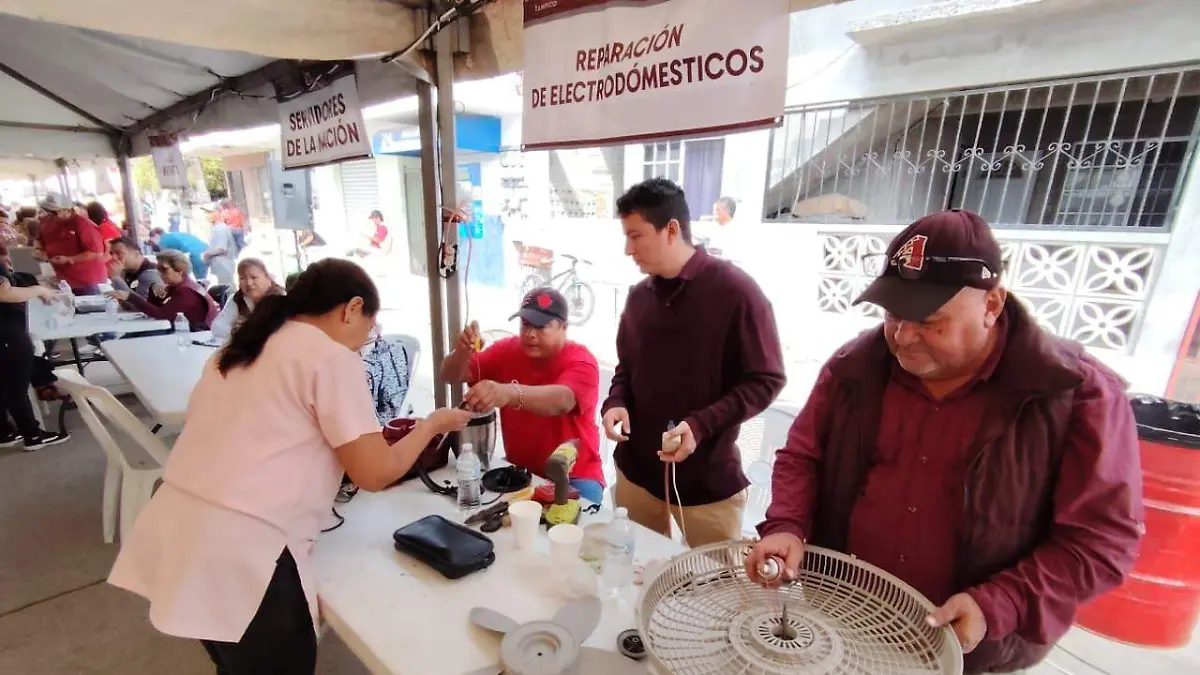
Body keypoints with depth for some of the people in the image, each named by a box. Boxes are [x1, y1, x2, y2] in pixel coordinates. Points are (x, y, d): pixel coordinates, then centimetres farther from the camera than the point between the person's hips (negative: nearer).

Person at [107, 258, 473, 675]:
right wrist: (432, 424, 4)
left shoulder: (241, 348, 13)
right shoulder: (332, 358, -11)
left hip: (173, 533, 8)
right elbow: (375, 473, -12)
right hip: (241, 554, -8)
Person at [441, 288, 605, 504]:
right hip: (518, 468, 5)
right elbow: (451, 375, -3)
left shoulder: (581, 361, -17)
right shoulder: (507, 350, -3)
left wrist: (509, 393, -56)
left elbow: (561, 401, -38)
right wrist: (462, 351, -26)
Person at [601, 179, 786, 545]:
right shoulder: (638, 296, 4)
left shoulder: (735, 291, -14)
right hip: (636, 470, 5)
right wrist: (615, 403, -7)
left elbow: (766, 379, -12)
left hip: (709, 481, -5)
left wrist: (701, 425, -24)